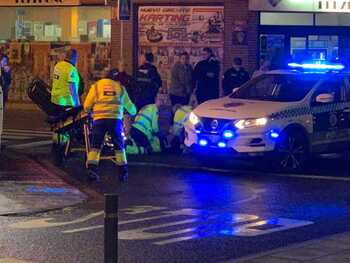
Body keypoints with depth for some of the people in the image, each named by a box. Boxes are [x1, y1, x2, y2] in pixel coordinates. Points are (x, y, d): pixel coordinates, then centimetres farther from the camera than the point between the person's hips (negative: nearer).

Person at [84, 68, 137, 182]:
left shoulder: (96, 86, 14)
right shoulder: (120, 88, 17)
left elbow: (87, 105, 8)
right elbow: (130, 106, 28)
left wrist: (88, 111, 30)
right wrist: (133, 112, 50)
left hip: (99, 118, 0)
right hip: (115, 119, 0)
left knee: (95, 145, 7)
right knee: (119, 146, 11)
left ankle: (92, 169, -5)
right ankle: (123, 172, 8)